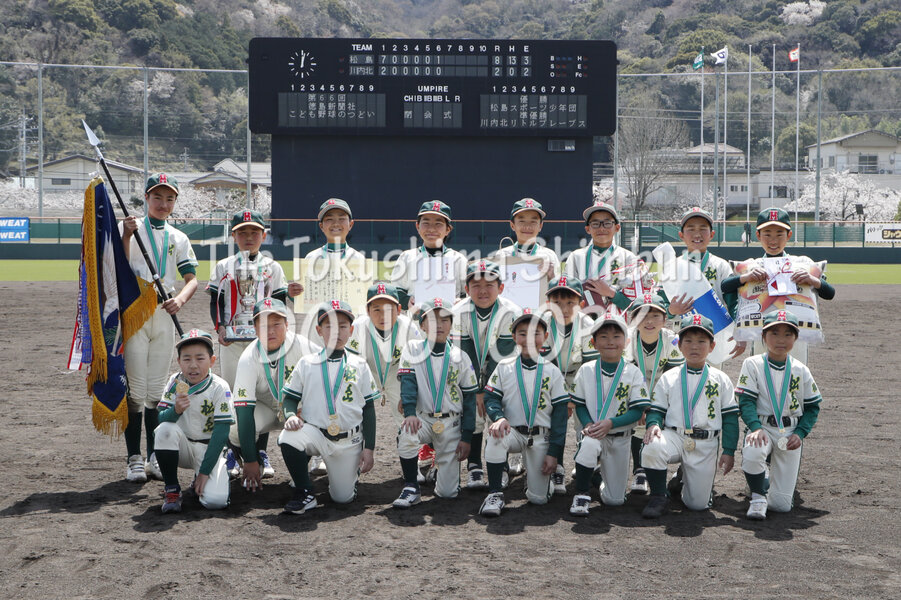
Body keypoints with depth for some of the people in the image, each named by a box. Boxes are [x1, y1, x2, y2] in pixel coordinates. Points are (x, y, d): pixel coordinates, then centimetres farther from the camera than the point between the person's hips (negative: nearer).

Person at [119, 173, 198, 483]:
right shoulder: (129, 228, 2)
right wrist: (126, 236, -23)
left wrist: (181, 299, -14)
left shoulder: (178, 238, 13)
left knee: (156, 390, 9)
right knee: (135, 390, -5)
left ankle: (155, 456, 16)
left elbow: (192, 279, 5)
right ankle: (134, 458, 1)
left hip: (164, 315, 4)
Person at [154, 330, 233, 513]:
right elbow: (159, 419, -11)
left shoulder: (219, 387, -15)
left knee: (215, 500, -24)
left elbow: (221, 431, -16)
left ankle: (199, 479, 15)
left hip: (209, 449, -2)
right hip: (182, 448, 2)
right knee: (165, 429, -30)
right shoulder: (175, 383, -7)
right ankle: (172, 491, -15)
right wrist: (176, 410, -35)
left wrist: (205, 472, -18)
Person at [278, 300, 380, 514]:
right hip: (315, 432, 0)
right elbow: (291, 397, 8)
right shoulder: (306, 364, 4)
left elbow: (369, 408, 5)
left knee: (343, 497, 0)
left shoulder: (359, 366, 4)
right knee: (288, 439, -33)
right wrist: (290, 415, -17)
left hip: (350, 441, 0)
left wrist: (369, 448, 0)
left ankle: (352, 468, 36)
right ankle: (305, 494, -13)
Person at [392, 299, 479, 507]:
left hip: (451, 423, 1)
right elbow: (407, 384, -14)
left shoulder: (460, 357, 2)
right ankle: (411, 489, -18)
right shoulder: (412, 349, 0)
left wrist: (466, 437, -3)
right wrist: (409, 413, -33)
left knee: (448, 491, -4)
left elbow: (470, 399, 4)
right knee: (406, 435, -38)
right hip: (422, 419, -1)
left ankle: (441, 468, 33)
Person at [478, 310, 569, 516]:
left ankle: (536, 475, 33)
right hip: (513, 431, 0)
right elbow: (491, 397, -1)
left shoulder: (552, 371, 2)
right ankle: (495, 494, -24)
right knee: (496, 436, -37)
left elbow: (560, 412, 0)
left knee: (538, 498, -4)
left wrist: (553, 453, -6)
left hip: (540, 438, 0)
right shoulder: (504, 367, 4)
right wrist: (499, 417, -25)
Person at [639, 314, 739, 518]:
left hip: (705, 445, 0)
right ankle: (658, 497, -11)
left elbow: (730, 417, 6)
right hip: (675, 437, 0)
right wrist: (653, 424, -17)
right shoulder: (669, 378, 7)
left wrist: (729, 451, 0)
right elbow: (656, 409, 7)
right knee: (651, 449, -36)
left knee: (698, 503, -4)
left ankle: (685, 477, 32)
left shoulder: (721, 380, 6)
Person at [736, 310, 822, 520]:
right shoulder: (753, 365, -1)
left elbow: (813, 406, 10)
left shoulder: (801, 370, 5)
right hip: (762, 427, -2)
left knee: (782, 504, -4)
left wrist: (800, 433, -6)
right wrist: (756, 427, -26)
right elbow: (746, 401, -9)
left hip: (791, 433, 2)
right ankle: (758, 496, -11)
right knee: (752, 452, -41)